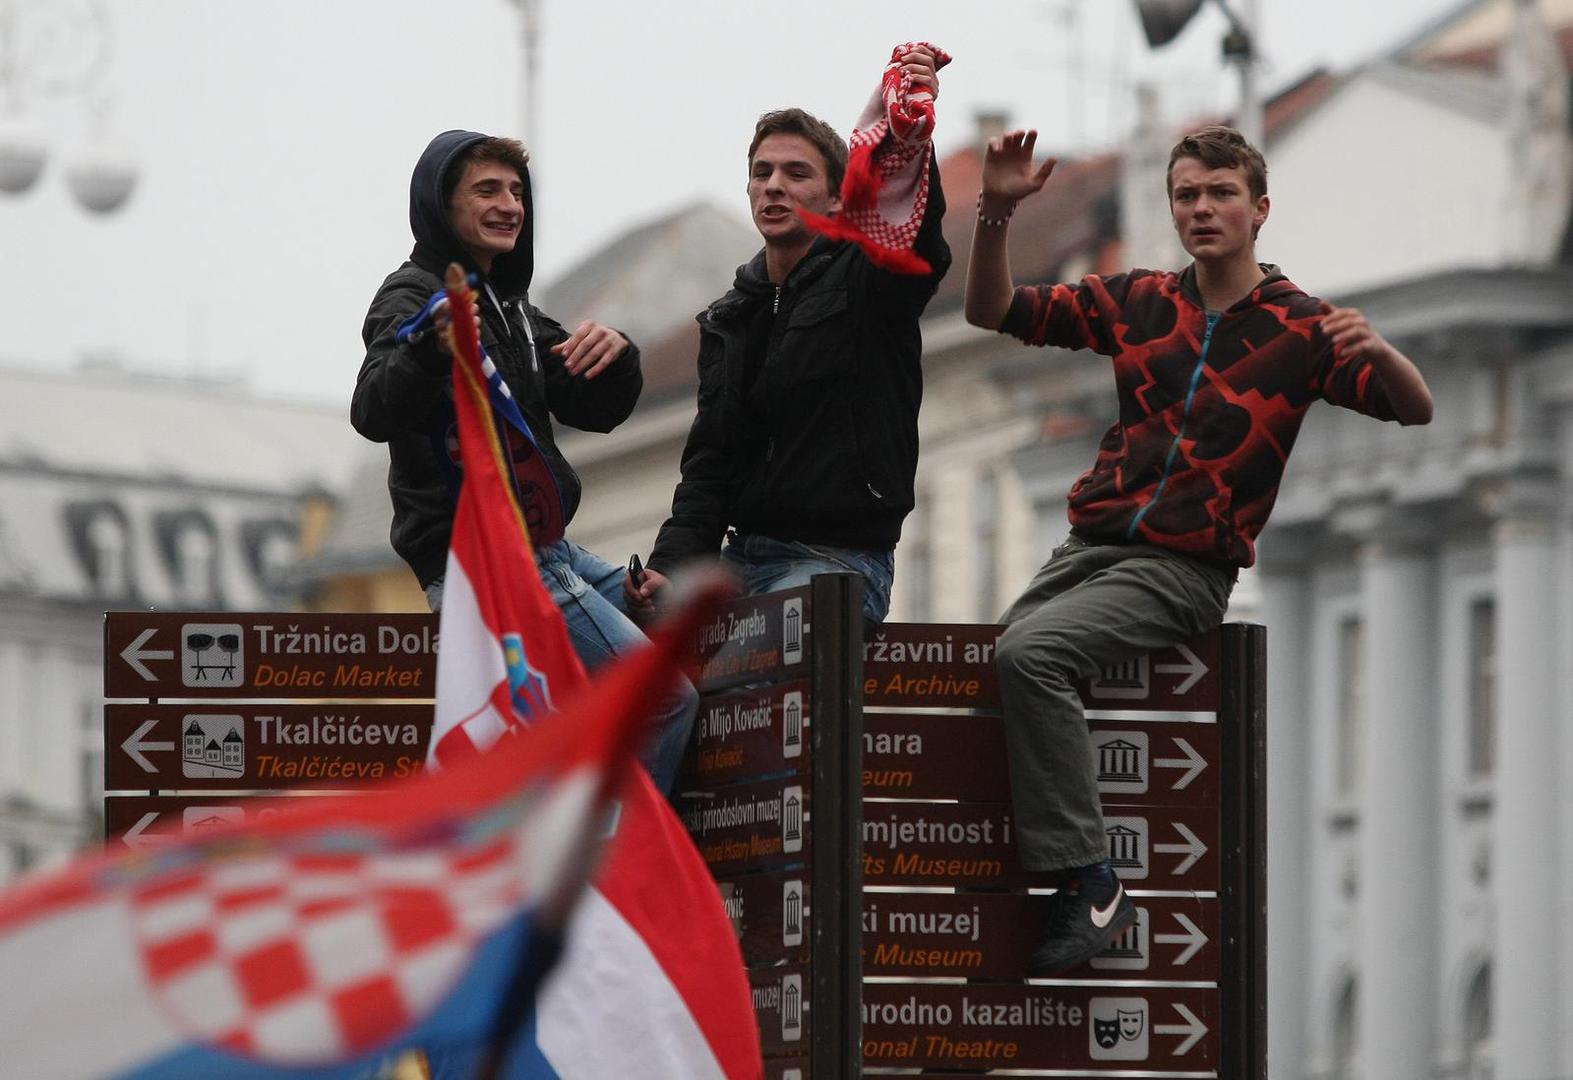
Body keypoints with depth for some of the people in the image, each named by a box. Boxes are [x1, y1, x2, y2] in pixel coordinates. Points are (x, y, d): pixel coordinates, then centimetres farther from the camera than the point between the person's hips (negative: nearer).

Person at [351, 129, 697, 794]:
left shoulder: (505, 303, 18)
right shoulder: (415, 297, -11)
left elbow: (594, 409, 17)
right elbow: (375, 413, -30)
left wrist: (616, 357, -6)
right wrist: (430, 347, -51)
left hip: (546, 552, 10)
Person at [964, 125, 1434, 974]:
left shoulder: (1298, 329, 0)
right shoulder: (1138, 302, 12)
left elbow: (1416, 410, -9)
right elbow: (991, 312, 13)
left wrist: (1379, 352, -31)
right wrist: (996, 212, -4)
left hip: (1187, 569, -6)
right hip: (1089, 547, 6)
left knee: (1028, 654, -28)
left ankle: (1085, 883, -27)